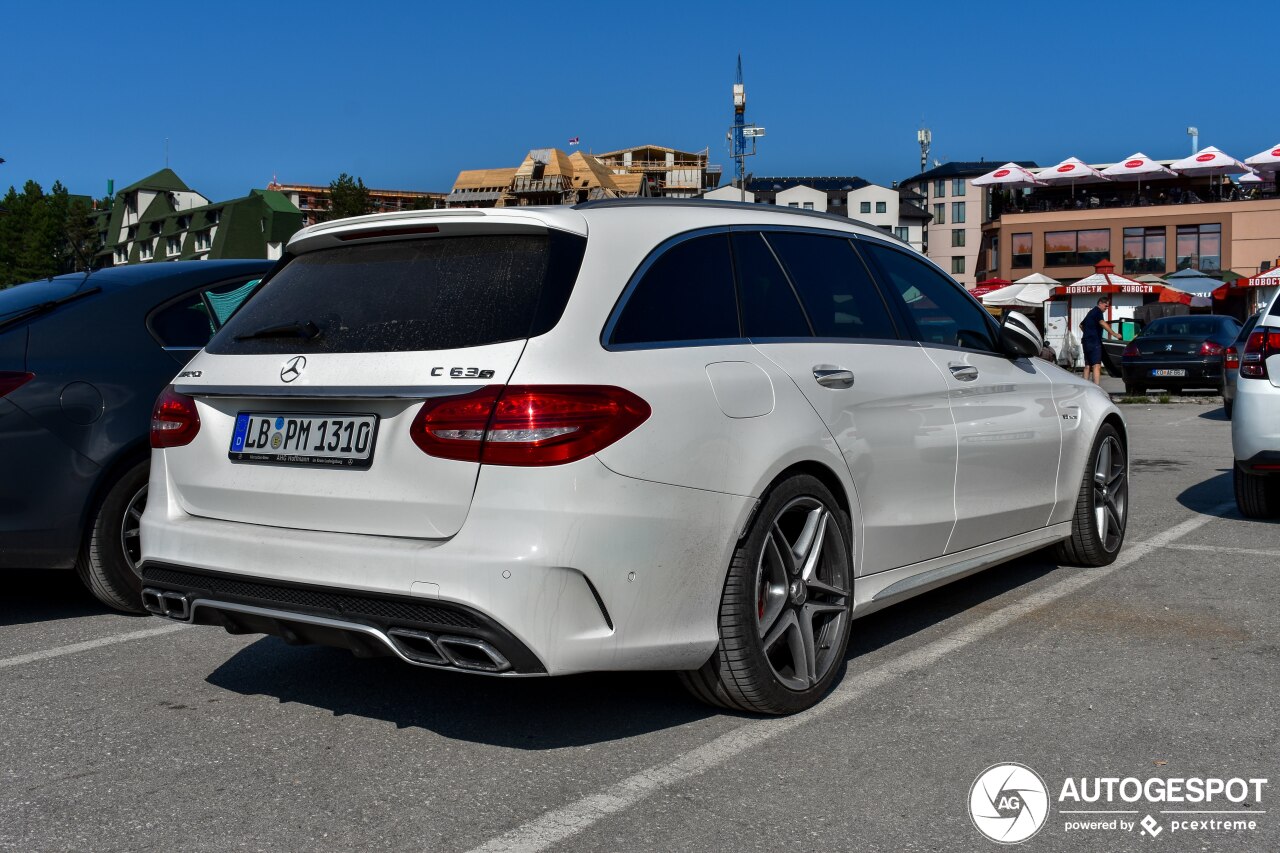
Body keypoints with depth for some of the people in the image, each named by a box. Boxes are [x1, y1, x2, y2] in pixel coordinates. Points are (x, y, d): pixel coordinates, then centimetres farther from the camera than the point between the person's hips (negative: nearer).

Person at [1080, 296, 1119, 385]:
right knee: (1096, 366, -17)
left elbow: (1081, 325, 36)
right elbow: (1102, 323, -24)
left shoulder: (1091, 312, 23)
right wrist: (1115, 334, -30)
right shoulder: (1098, 311, -6)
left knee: (1087, 366, 12)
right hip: (1094, 342, -10)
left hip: (1086, 341, 10)